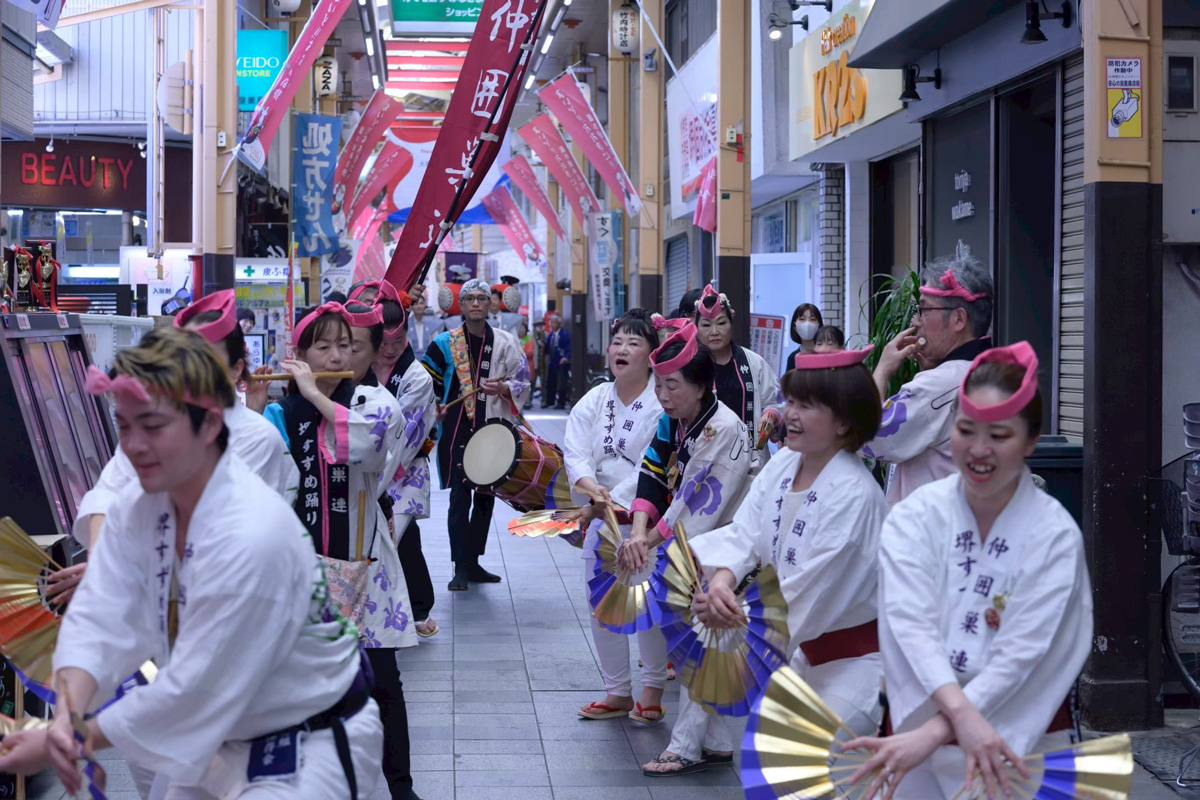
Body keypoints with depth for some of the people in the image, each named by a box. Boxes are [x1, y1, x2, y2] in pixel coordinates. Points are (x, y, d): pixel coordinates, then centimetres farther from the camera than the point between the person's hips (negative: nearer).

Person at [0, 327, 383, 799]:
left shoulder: (251, 537, -30)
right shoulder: (138, 507, -4)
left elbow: (193, 690, -27)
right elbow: (99, 620, -11)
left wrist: (56, 747, -22)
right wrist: (67, 718, -31)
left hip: (308, 752, -7)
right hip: (220, 742, 8)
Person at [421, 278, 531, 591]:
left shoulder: (505, 342, 5)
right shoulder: (445, 342, 2)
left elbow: (523, 382, 5)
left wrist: (503, 388, -14)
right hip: (456, 431, -3)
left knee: (486, 497, 11)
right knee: (460, 498, -7)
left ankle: (474, 562, 23)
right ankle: (460, 568, -3)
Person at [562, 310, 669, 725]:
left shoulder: (662, 403, -13)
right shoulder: (594, 401, 5)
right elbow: (575, 452, -6)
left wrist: (610, 504, -24)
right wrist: (591, 487, -27)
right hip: (600, 518, 6)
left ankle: (652, 690, 18)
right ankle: (618, 692, 23)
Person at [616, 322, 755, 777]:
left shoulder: (725, 429, -21)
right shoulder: (671, 422, 4)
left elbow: (699, 501, -22)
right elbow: (652, 475, -3)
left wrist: (651, 539, -17)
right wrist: (639, 530, -19)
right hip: (683, 548, 9)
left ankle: (686, 747, 1)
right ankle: (716, 743, 19)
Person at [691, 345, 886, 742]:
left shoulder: (853, 494, -27)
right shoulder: (783, 464, -1)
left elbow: (809, 591, -27)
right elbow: (744, 533, -7)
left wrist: (733, 614, -23)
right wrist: (722, 580, -28)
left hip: (858, 657, -8)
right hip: (808, 647, 8)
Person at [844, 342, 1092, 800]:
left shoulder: (1056, 535, -10)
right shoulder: (914, 517, -6)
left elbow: (1019, 656, -18)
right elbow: (911, 625, -19)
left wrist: (932, 734, -28)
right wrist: (962, 714, -35)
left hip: (1022, 740, -1)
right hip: (923, 715, 1)